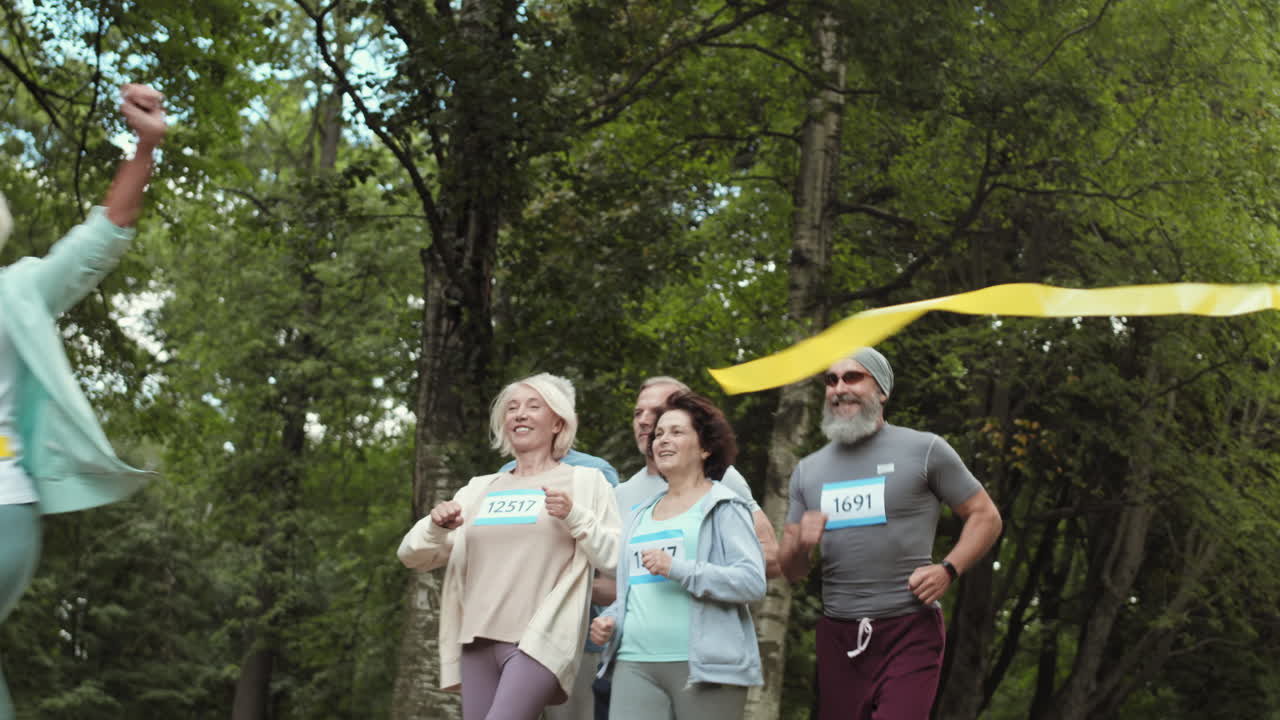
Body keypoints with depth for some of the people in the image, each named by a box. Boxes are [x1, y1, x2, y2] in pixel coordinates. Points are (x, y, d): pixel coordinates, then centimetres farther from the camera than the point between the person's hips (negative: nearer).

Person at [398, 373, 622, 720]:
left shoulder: (584, 482, 6)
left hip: (539, 641, -5)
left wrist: (575, 516, -14)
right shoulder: (479, 489, 18)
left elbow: (616, 558, -1)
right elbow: (413, 555, 16)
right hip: (479, 641, 5)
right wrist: (436, 527, -5)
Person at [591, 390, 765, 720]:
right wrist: (611, 619, 10)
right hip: (635, 664, 5)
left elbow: (753, 581, -11)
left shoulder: (724, 507, 1)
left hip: (703, 664, -5)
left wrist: (677, 568, -16)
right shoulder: (642, 515, 21)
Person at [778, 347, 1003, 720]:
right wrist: (801, 545, -9)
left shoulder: (924, 450, 0)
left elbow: (986, 516, 4)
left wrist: (948, 569, -12)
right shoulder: (808, 470, 13)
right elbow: (791, 572, 15)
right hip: (837, 635, 5)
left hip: (910, 632, -4)